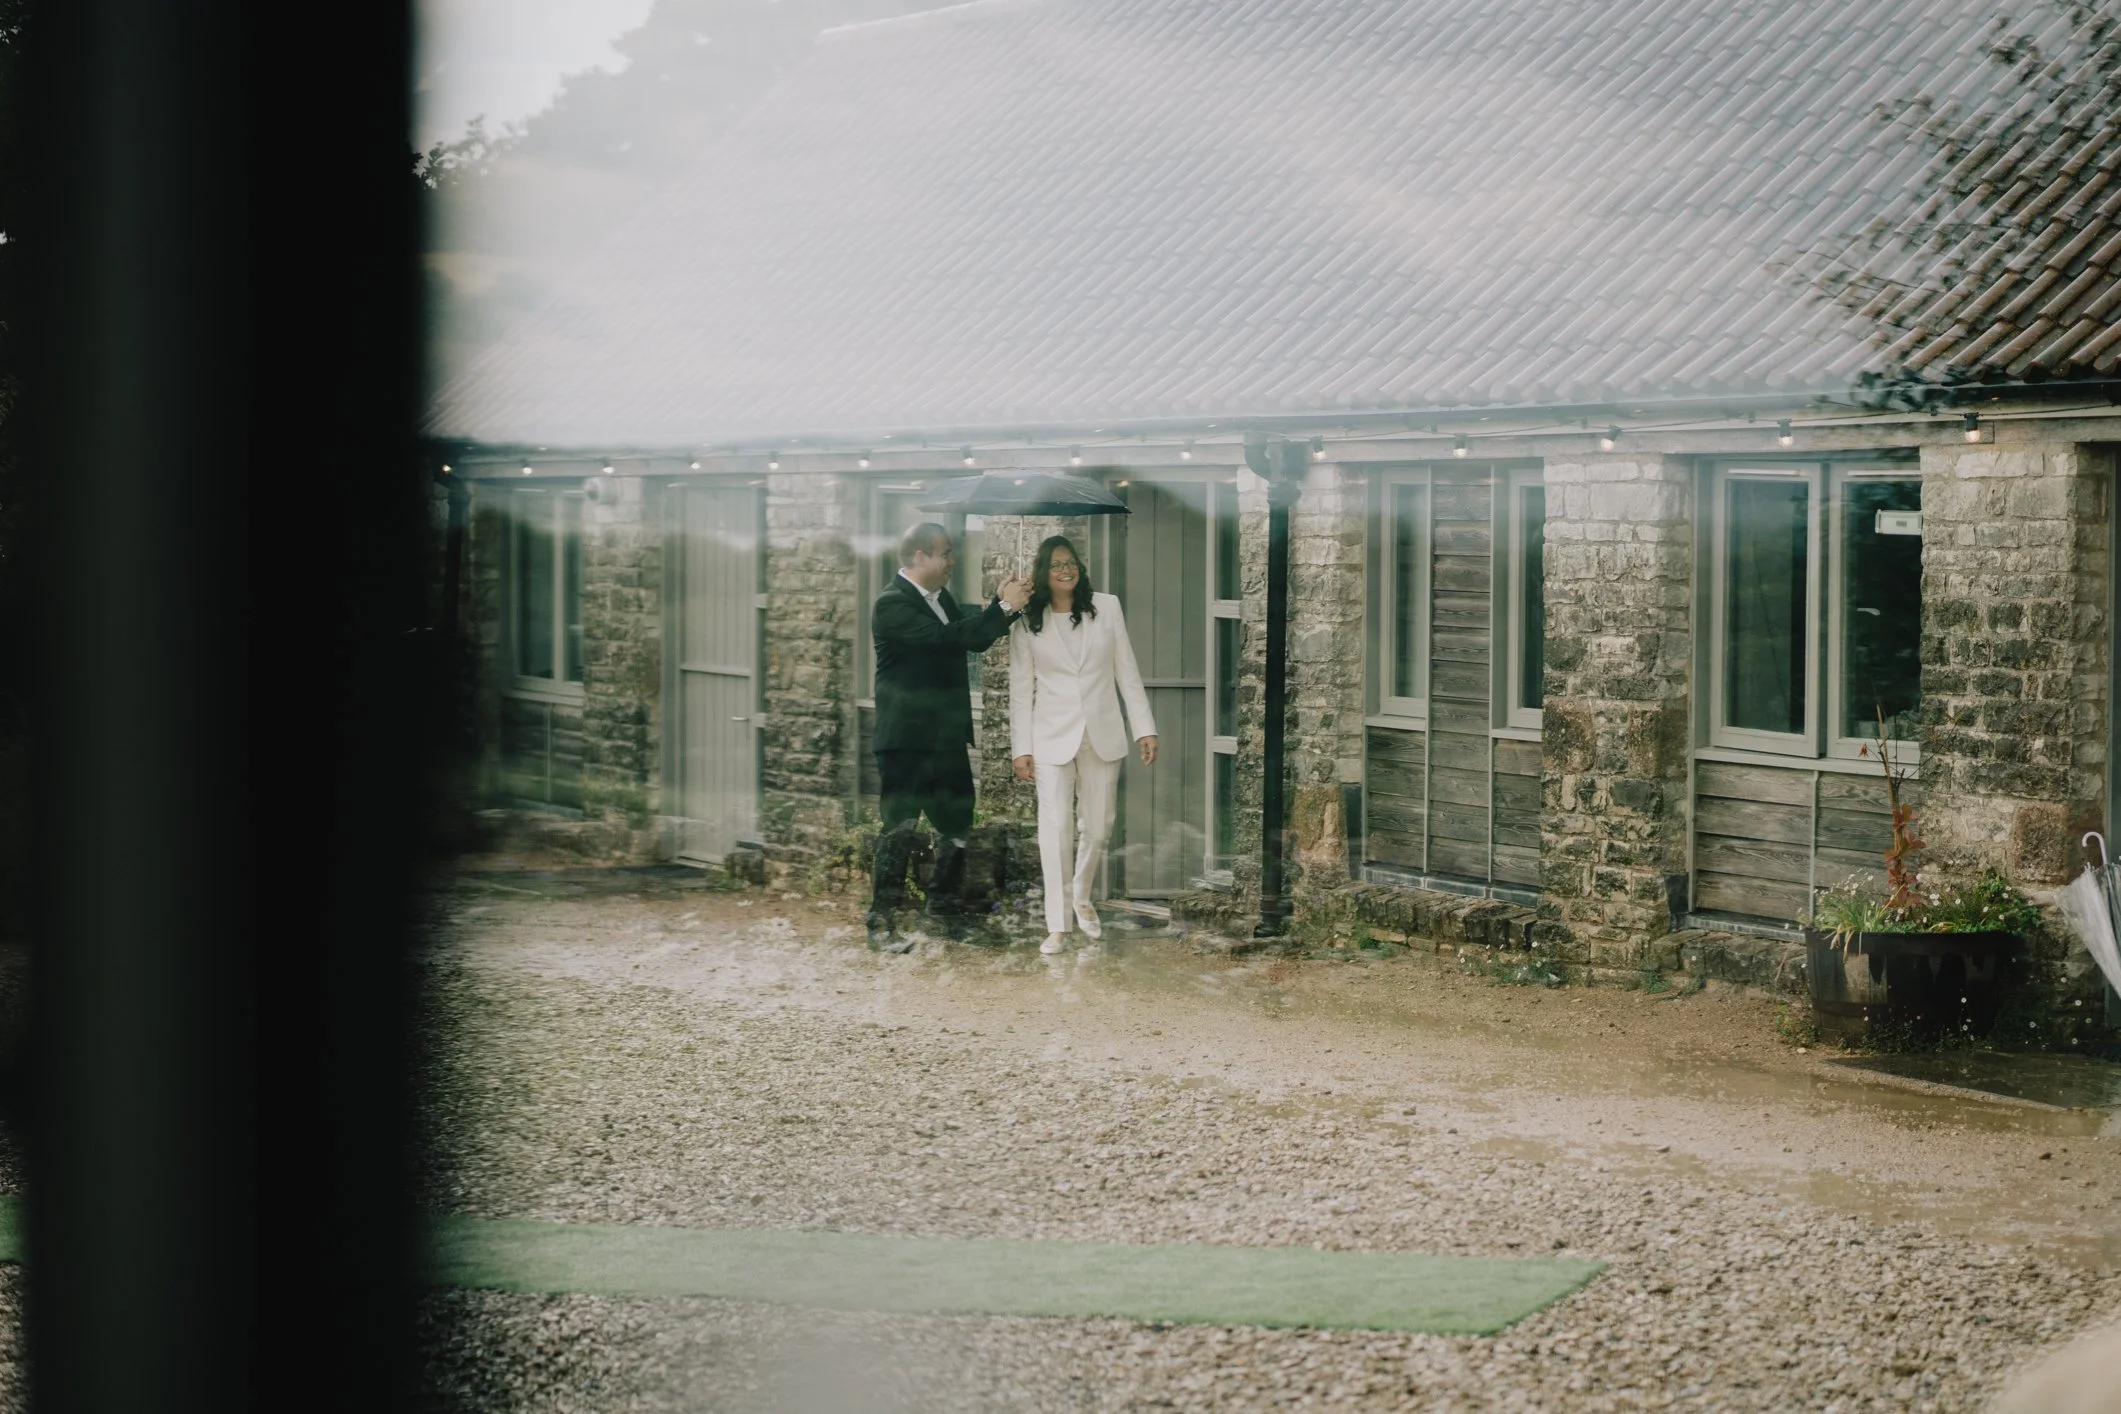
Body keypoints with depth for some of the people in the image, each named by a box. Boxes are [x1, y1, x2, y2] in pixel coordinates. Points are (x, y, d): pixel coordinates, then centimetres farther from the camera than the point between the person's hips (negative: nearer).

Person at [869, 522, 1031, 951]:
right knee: (900, 828, -5)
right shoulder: (892, 604, -16)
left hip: (947, 736, 8)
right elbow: (946, 638, -27)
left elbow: (974, 640, 18)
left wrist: (1003, 604, 2)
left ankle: (943, 905, 28)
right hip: (906, 739, -8)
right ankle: (881, 921, 1)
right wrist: (1004, 607, -23)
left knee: (958, 825, 14)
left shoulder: (940, 597, 12)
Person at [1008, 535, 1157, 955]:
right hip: (1052, 738, -2)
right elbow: (1021, 688, 0)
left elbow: (1127, 671, 2)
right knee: (1055, 829, -8)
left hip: (1102, 734, 2)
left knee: (1097, 827, 10)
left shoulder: (1106, 608, 0)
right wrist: (1021, 747, -3)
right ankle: (1058, 925, -3)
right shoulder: (1027, 622, -2)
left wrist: (1145, 728, -1)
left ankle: (1082, 899, 36)